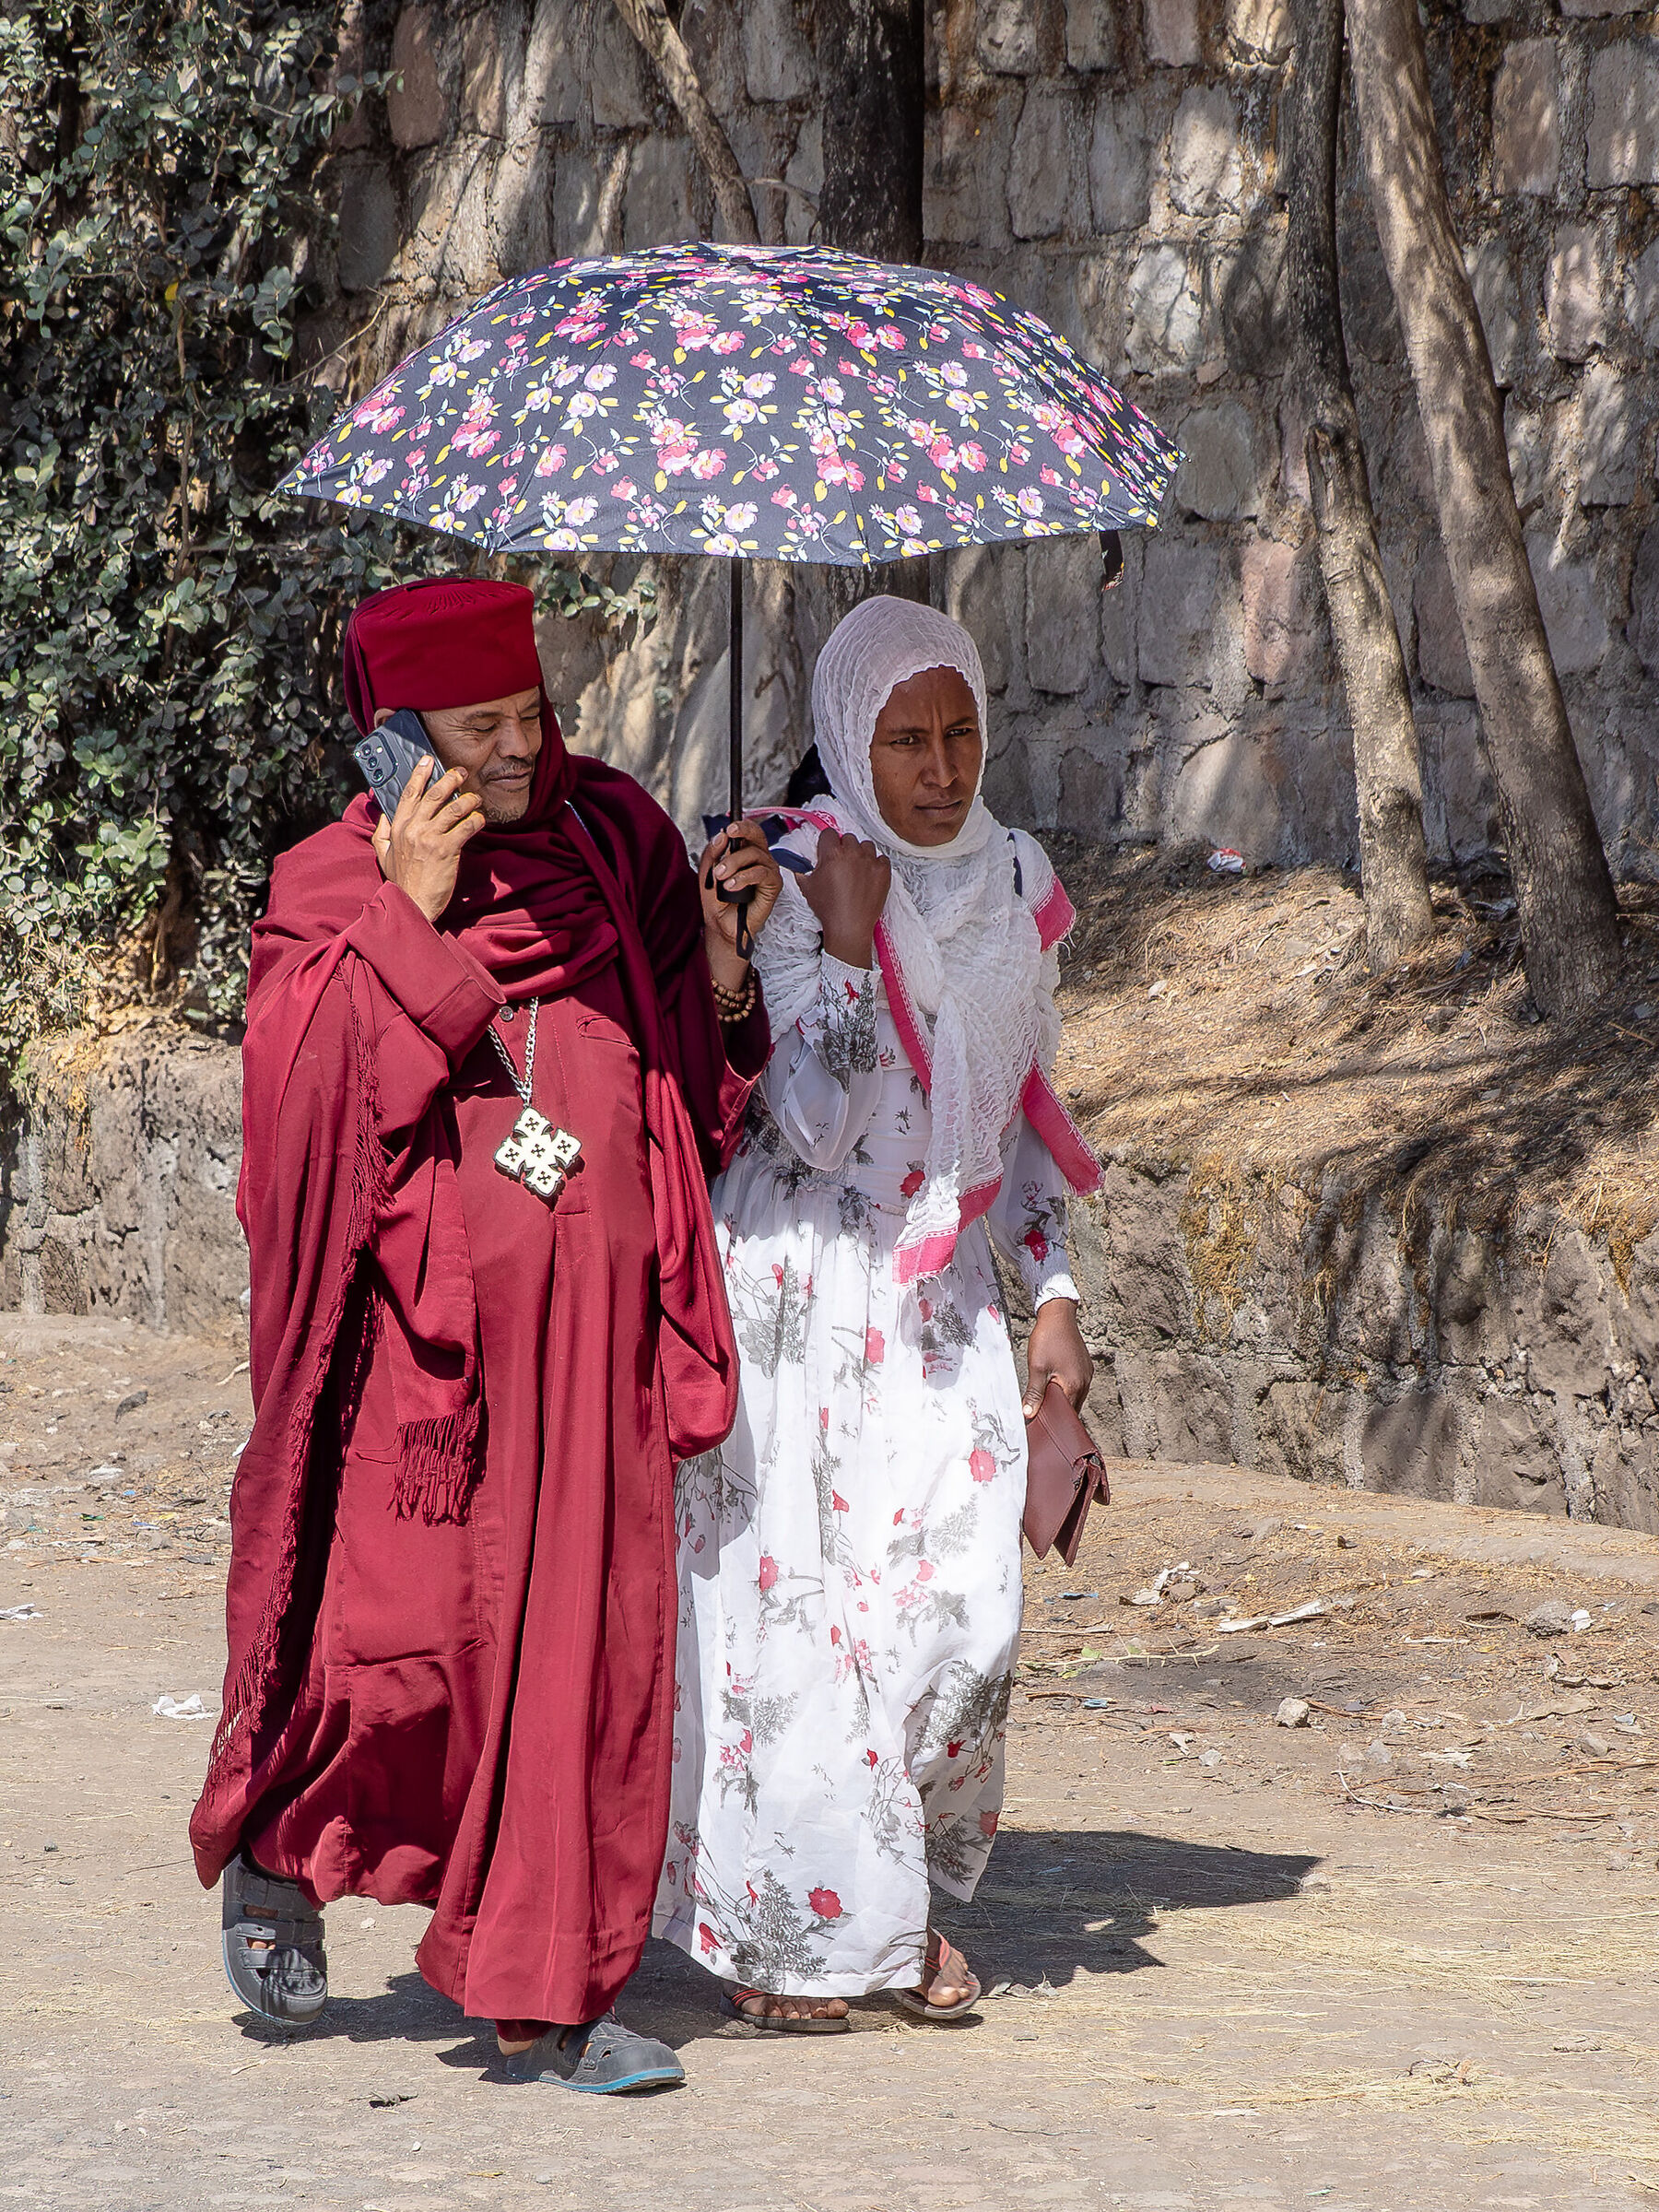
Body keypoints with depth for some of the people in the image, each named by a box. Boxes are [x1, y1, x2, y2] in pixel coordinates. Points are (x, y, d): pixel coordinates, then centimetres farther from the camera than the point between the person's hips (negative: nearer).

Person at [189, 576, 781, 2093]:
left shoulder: (612, 847, 10)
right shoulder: (333, 897, 0)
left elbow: (702, 1090, 13)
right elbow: (310, 1100, -15)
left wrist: (724, 957, -5)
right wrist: (409, 918, -16)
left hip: (588, 1327, 4)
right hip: (419, 1326, -3)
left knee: (582, 1652, 0)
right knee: (402, 1640, -8)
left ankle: (549, 1999, 6)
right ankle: (277, 1850, 23)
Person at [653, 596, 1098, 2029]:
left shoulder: (1014, 887, 7)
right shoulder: (788, 884, -11)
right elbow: (815, 1122, -18)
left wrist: (1056, 1293, 11)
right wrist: (849, 947, -25)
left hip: (941, 1292, 5)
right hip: (798, 1283, -5)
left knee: (963, 1607, -4)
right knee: (791, 1601, -6)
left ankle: (909, 1904, 13)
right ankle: (784, 1933, 6)